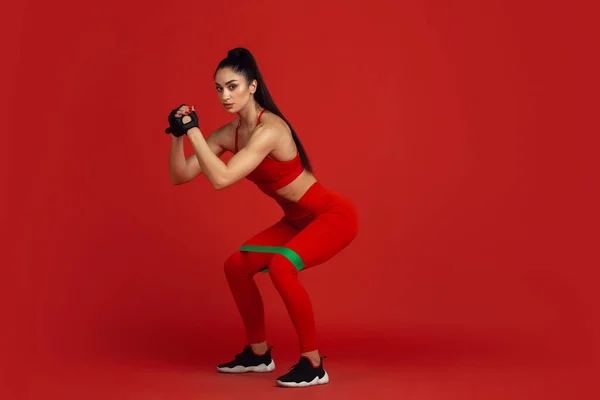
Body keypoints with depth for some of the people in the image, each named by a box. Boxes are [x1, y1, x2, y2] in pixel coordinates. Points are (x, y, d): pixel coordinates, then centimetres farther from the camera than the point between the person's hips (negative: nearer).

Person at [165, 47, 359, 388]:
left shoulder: (269, 129, -27)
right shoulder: (229, 133, -2)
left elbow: (221, 179, -35)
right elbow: (180, 176, -1)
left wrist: (194, 131, -30)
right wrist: (178, 135, -15)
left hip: (334, 215, -9)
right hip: (299, 220, 9)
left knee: (280, 266, -30)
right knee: (237, 266, 7)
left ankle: (314, 364, -17)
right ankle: (259, 354, 22)